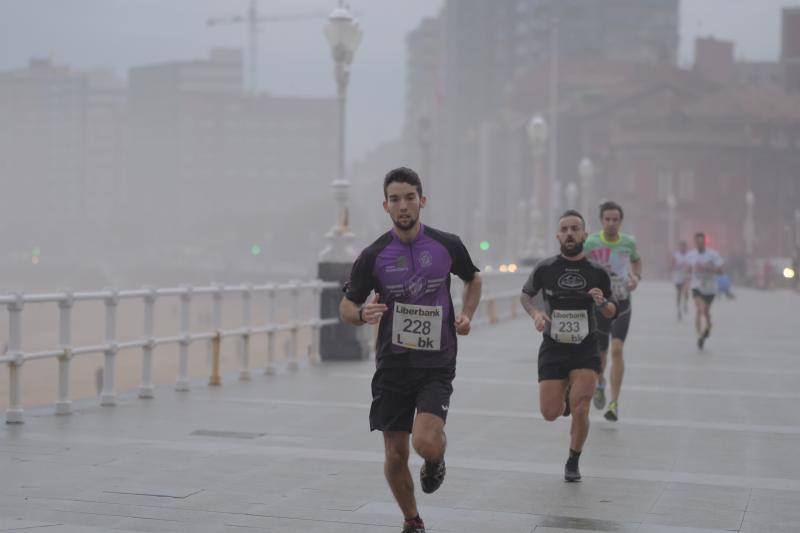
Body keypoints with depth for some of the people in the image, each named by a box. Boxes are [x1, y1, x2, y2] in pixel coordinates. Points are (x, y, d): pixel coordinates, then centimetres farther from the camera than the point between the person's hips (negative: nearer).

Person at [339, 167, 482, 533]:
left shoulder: (447, 246, -2)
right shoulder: (373, 255, -5)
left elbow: (473, 279, 18)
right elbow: (346, 308, 3)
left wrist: (466, 315, 0)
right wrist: (363, 314, -20)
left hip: (437, 363, -1)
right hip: (392, 365, 1)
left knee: (426, 443, -21)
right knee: (395, 454, 5)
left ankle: (435, 461, 17)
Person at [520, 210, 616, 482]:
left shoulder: (597, 272, -3)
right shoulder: (545, 268, -5)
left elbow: (611, 312, 8)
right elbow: (525, 295, 13)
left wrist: (602, 302, -15)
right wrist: (535, 313, -8)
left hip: (585, 350, -1)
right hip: (553, 348, 1)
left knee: (580, 410, -14)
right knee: (550, 413, -1)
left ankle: (573, 462, 12)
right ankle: (566, 393, 37)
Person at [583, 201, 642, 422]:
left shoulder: (628, 242, -2)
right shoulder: (591, 242, -10)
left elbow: (636, 260, 19)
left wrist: (636, 276, 0)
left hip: (622, 303, 0)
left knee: (617, 350, -16)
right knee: (600, 353, 9)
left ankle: (614, 403, -11)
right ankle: (600, 383, 45)